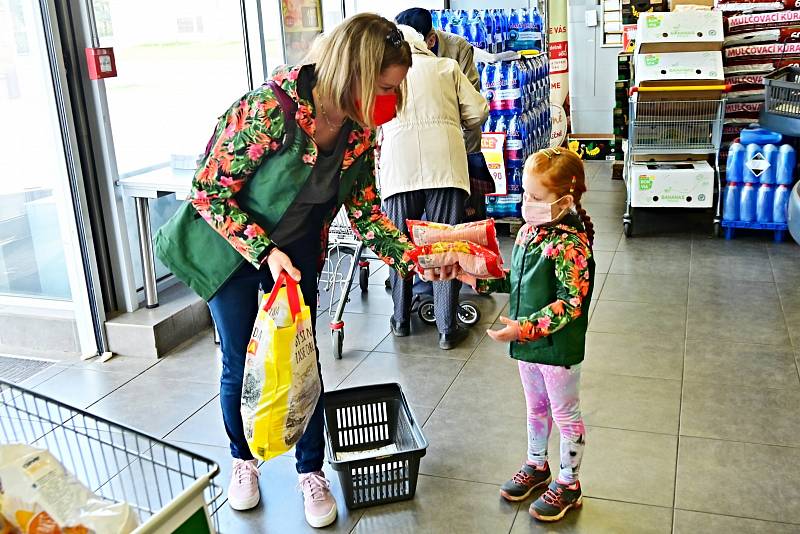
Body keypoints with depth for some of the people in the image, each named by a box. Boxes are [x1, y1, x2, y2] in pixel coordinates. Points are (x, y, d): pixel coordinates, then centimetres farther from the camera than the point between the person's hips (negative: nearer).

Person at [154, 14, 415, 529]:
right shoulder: (268, 110, -31)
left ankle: (312, 470, 26)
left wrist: (414, 257, -14)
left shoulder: (361, 130, -12)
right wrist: (264, 251, -29)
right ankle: (243, 460, 35)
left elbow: (365, 209, -3)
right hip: (232, 246, -4)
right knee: (240, 363, 8)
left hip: (298, 251, 4)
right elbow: (210, 193, -23)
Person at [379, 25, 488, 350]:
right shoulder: (446, 67, 19)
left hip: (398, 165, 0)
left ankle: (401, 320, 24)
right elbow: (477, 112, 12)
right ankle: (448, 330, 7)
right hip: (444, 162, 0)